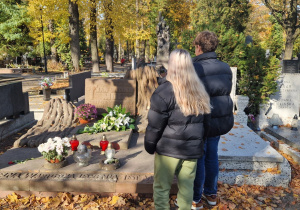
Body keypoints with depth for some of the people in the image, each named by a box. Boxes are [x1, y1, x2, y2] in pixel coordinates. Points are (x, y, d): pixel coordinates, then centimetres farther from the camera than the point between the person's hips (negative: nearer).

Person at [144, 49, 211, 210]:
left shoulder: (165, 90, -14)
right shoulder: (200, 91, 5)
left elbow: (155, 125, -12)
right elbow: (206, 122, 14)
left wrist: (149, 146, 2)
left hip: (168, 149, -5)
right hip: (192, 149, 5)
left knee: (161, 187, 10)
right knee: (187, 186, 16)